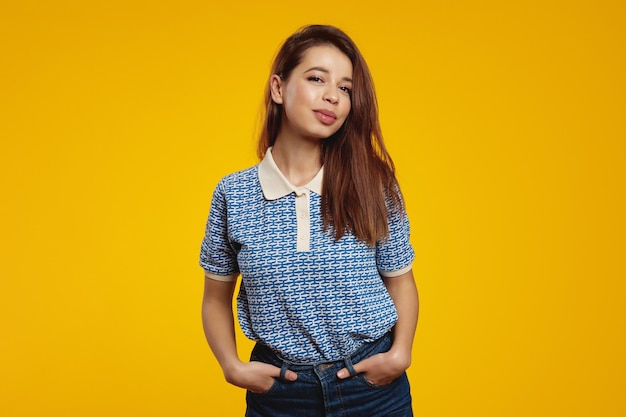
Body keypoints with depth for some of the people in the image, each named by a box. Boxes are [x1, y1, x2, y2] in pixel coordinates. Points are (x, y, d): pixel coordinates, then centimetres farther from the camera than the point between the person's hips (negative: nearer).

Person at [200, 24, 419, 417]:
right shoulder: (233, 194, -6)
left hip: (374, 385, 0)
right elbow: (216, 299, 4)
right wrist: (232, 366, -9)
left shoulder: (373, 185, -8)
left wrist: (400, 352, -10)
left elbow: (400, 280, 4)